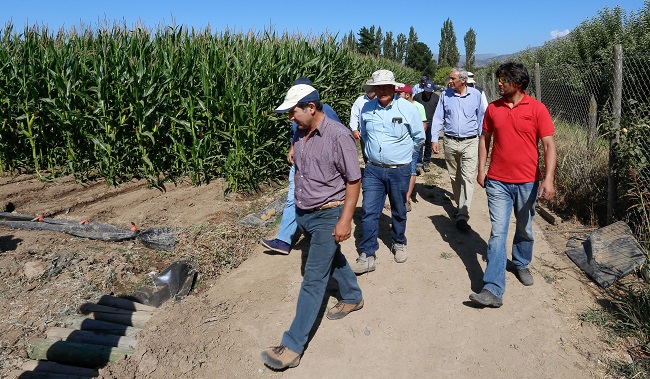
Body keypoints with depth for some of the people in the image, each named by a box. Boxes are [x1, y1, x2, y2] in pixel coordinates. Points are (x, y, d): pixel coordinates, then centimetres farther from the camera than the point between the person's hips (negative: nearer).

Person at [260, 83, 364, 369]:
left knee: (313, 279, -3)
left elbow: (353, 180, -16)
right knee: (332, 257, 25)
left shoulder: (338, 135, -19)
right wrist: (298, 204, 17)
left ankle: (293, 346, 3)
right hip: (304, 214, 8)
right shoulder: (300, 134, 2)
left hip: (328, 216, -7)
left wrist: (345, 220, -18)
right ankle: (353, 297, 50)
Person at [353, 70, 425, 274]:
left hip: (399, 170, -1)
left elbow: (419, 137, 5)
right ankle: (367, 256, 4)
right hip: (373, 169, 2)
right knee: (368, 212, -3)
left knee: (398, 211, 14)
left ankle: (399, 244, 38)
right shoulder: (367, 108, 0)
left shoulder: (407, 108, -8)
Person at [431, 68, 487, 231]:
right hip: (450, 142, 3)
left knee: (468, 178, -10)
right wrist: (435, 139, -2)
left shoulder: (476, 95, 0)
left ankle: (462, 216, -12)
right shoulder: (445, 95, 4)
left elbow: (482, 117, 7)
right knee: (454, 177, 13)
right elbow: (438, 118, 5)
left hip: (470, 142, -2)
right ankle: (460, 205, 32)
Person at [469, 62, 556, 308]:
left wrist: (548, 179, -18)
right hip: (498, 182, 1)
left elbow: (549, 145, -9)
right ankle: (493, 290, -5)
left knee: (524, 229, 17)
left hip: (527, 182, -1)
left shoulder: (537, 109, -6)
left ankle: (521, 264, 44)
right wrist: (481, 169, 7)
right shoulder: (493, 108, 3)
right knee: (498, 233, -4)